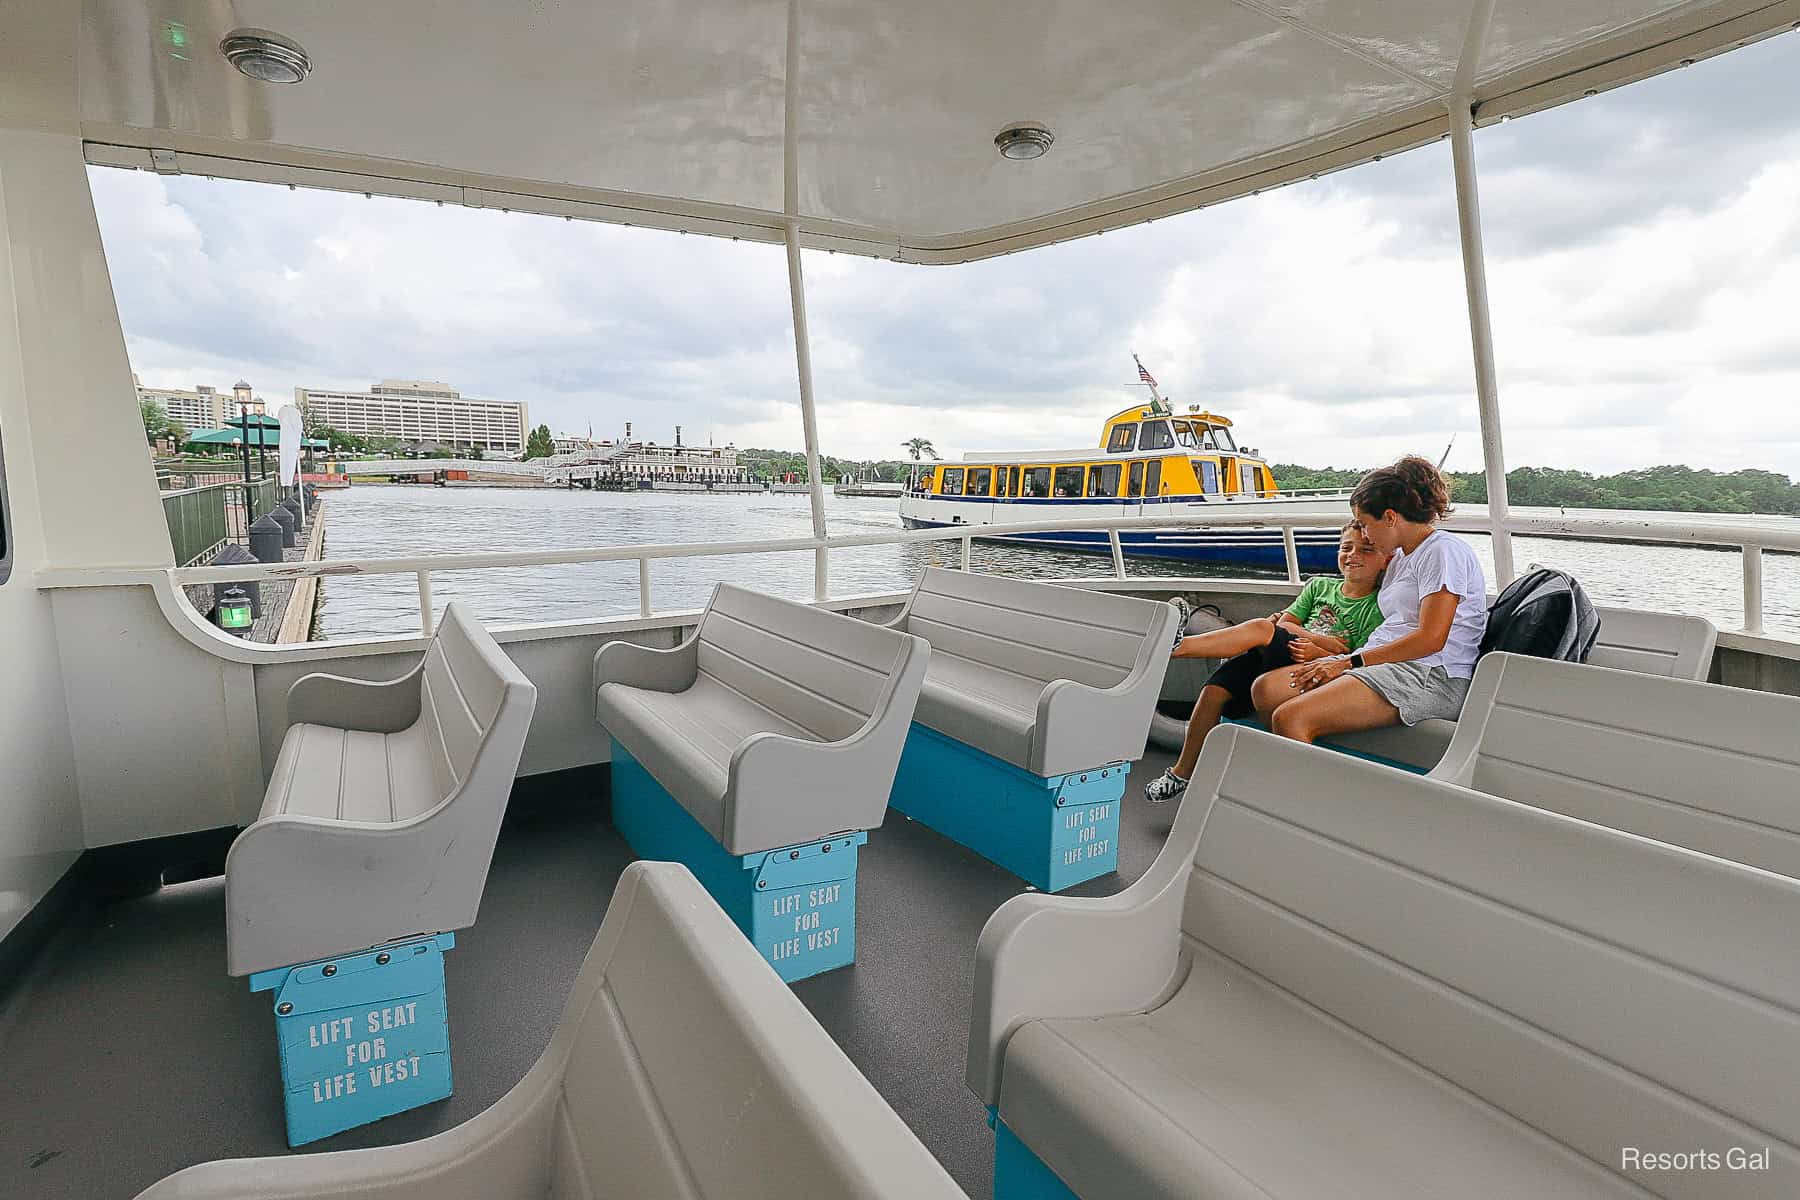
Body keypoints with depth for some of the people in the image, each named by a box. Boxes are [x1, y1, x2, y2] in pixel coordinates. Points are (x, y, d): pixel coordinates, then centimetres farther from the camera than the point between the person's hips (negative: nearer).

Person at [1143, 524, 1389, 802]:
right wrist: (1326, 641, -3)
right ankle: (1183, 772, -10)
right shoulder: (1320, 585, 22)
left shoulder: (1378, 607, 6)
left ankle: (1176, 646, -29)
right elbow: (1285, 623, 12)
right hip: (1274, 659, 5)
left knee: (1261, 628, -31)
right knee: (1215, 689, -19)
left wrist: (1319, 653, -22)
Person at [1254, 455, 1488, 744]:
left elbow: (1431, 639, -15)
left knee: (1289, 718, -30)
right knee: (1264, 690, -10)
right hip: (1380, 663, 10)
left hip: (1429, 676, -10)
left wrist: (1350, 662, -13)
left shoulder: (1444, 550, -5)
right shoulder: (1400, 556, 24)